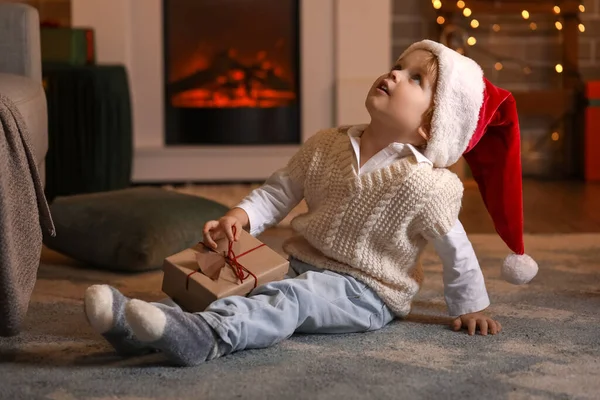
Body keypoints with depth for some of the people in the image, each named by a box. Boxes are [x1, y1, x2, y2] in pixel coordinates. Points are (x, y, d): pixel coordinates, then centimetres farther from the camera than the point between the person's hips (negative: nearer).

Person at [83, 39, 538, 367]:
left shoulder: (424, 185, -12)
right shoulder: (325, 147, 4)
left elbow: (457, 252, -3)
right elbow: (279, 191, 10)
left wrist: (470, 307, 6)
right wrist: (239, 216, -8)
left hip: (364, 290, -6)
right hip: (300, 266, 6)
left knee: (290, 297, -33)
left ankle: (204, 334, -58)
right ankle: (138, 324, -35)